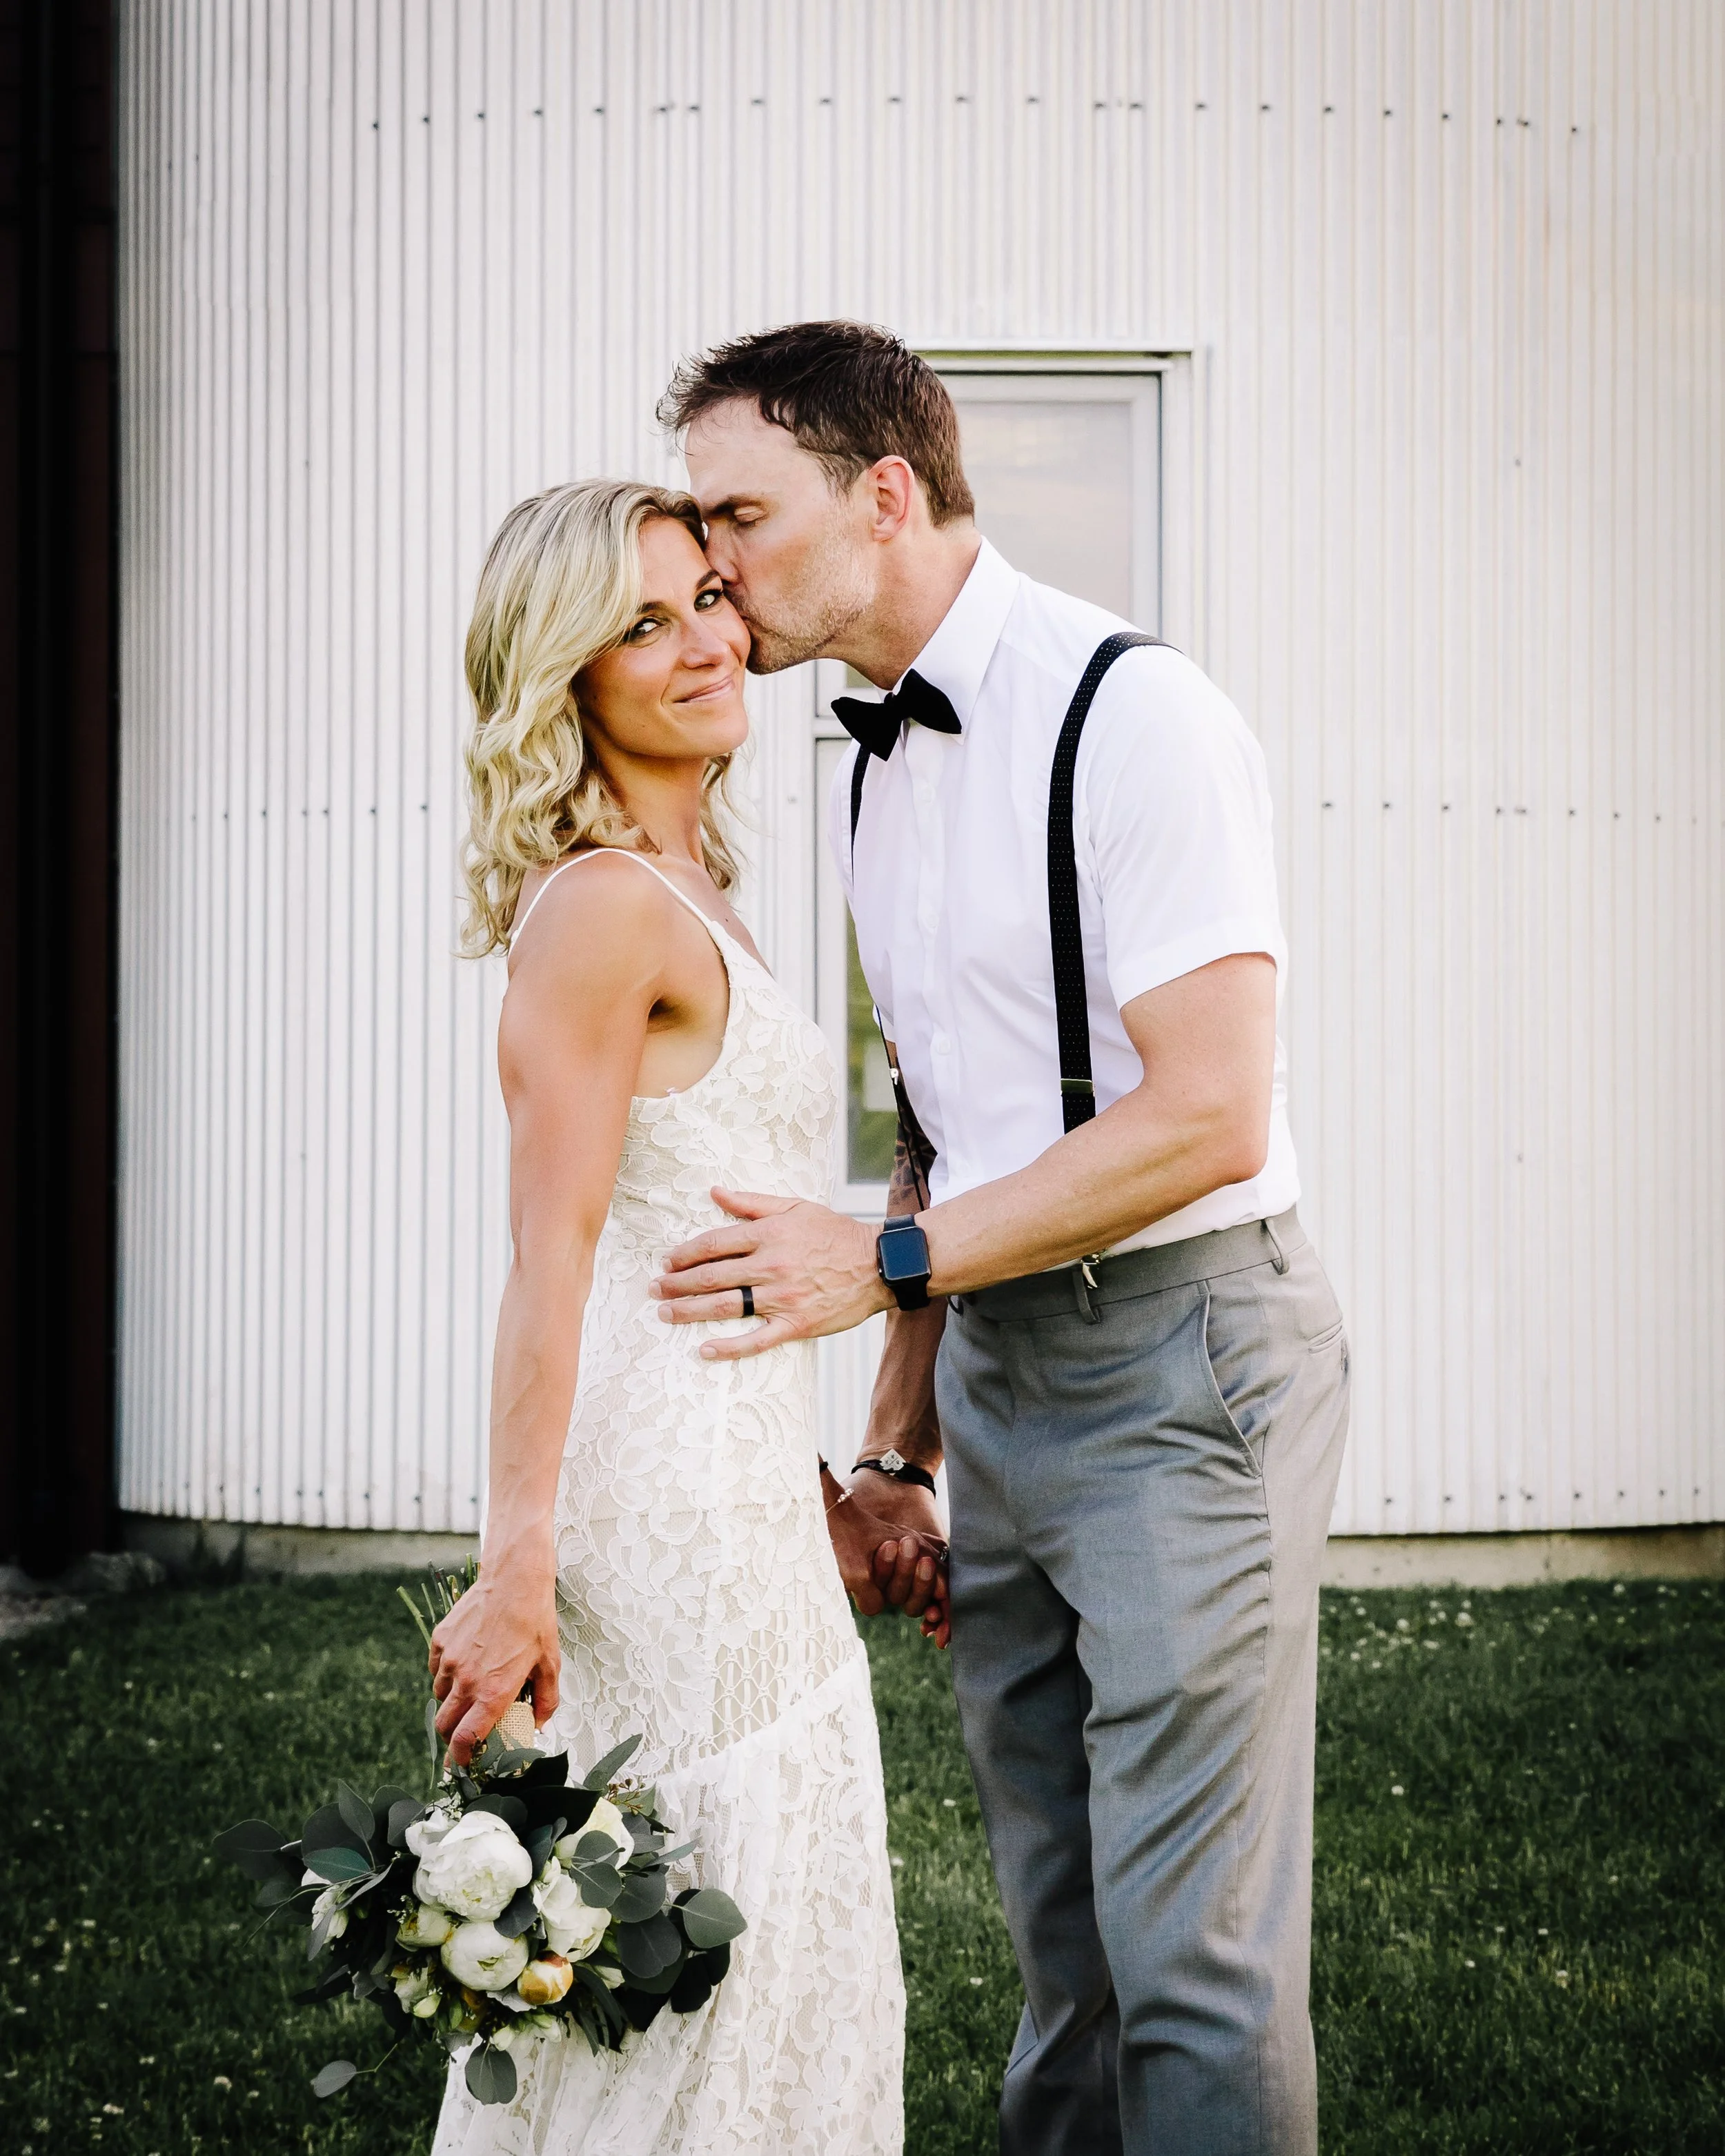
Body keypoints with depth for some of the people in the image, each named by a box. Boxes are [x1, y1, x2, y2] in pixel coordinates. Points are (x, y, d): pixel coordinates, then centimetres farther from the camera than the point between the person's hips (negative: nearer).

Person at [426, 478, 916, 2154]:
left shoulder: (692, 897, 16)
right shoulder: (604, 904, -14)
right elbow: (551, 1253, -19)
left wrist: (827, 1491, 21)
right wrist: (514, 1569, -23)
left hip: (737, 1481, 10)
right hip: (667, 1495, -10)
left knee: (752, 1951, 14)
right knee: (691, 1957, -2)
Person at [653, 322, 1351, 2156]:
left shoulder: (1132, 714, -15)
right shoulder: (871, 763, 12)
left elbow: (1205, 1120, -20)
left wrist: (887, 1260, -16)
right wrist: (899, 1443, 14)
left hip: (1179, 1360, -8)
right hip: (996, 1374, 8)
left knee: (1191, 1945, -5)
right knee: (1057, 1929, 15)